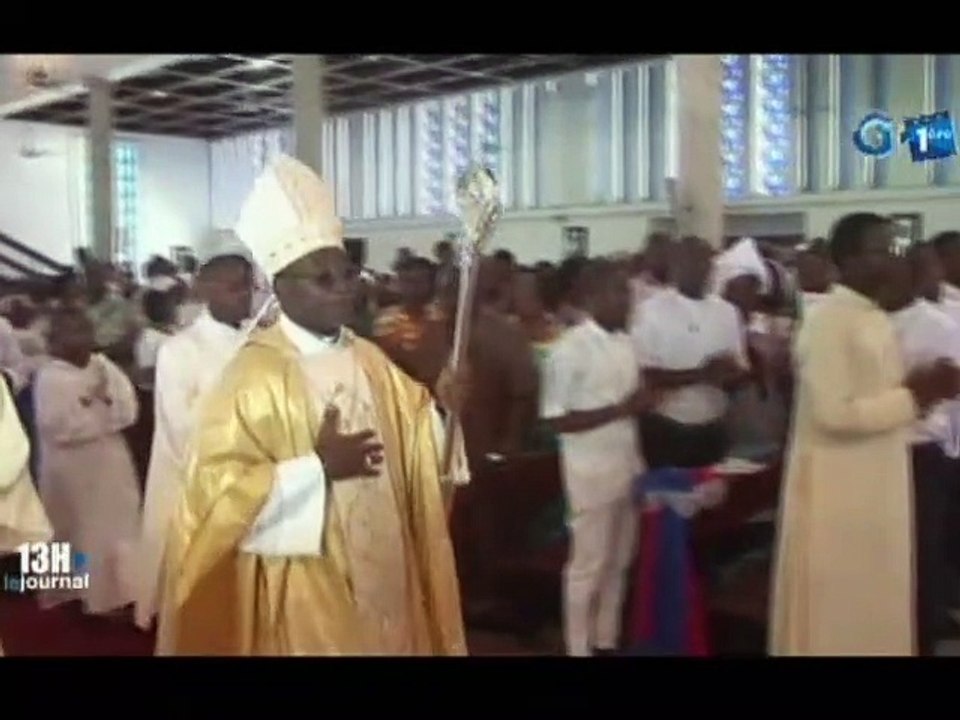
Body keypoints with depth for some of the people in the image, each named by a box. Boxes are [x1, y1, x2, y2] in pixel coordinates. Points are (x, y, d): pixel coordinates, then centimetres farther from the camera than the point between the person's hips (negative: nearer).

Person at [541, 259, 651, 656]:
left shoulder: (626, 343, 7)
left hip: (628, 467, 7)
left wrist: (641, 403, -5)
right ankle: (579, 648, 21)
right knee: (588, 565, 6)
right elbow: (556, 419, -16)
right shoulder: (570, 348, -14)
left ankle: (607, 640, 31)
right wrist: (619, 409, -20)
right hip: (592, 472, -7)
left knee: (618, 562, 16)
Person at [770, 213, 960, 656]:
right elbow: (834, 414, -23)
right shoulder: (828, 322, -17)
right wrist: (915, 396, -18)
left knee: (874, 599, 17)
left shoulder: (875, 319, 10)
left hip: (877, 481, 8)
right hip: (838, 485, -8)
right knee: (836, 603, 5)